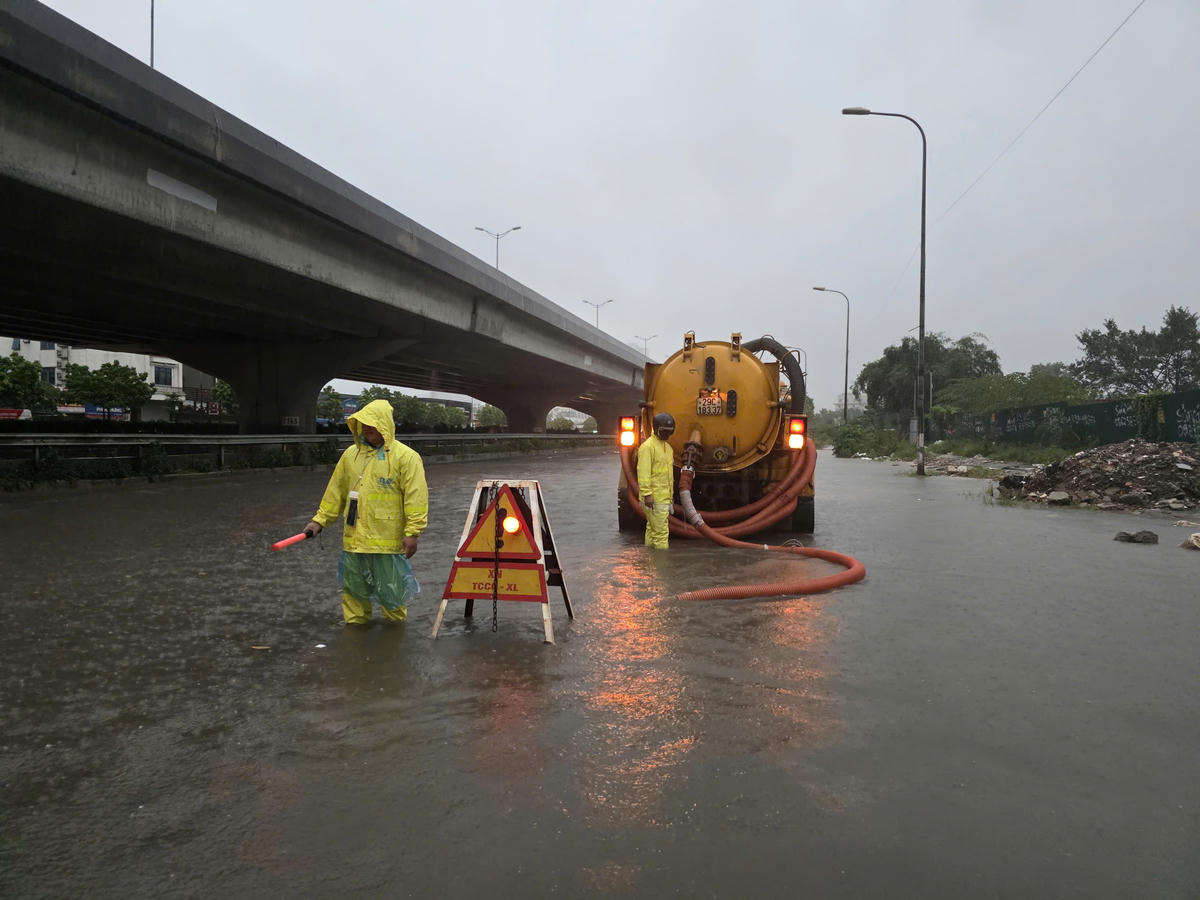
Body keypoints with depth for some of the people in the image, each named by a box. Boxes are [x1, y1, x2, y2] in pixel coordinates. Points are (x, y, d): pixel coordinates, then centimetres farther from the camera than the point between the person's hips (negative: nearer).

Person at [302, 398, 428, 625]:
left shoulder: (405, 457, -7)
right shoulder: (351, 454, 9)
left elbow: (415, 498, -11)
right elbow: (335, 492, 16)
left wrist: (412, 532, -16)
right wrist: (319, 520, 12)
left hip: (388, 540, -5)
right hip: (353, 538, 5)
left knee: (390, 589, 5)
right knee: (353, 587, 15)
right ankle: (355, 623, 32)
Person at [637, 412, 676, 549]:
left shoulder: (667, 447, 18)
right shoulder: (648, 446, -12)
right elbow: (643, 472, -19)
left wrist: (671, 494, 24)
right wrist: (647, 494, -24)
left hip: (665, 497, 9)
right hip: (654, 498, -9)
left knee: (652, 529, 14)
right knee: (661, 530, -10)